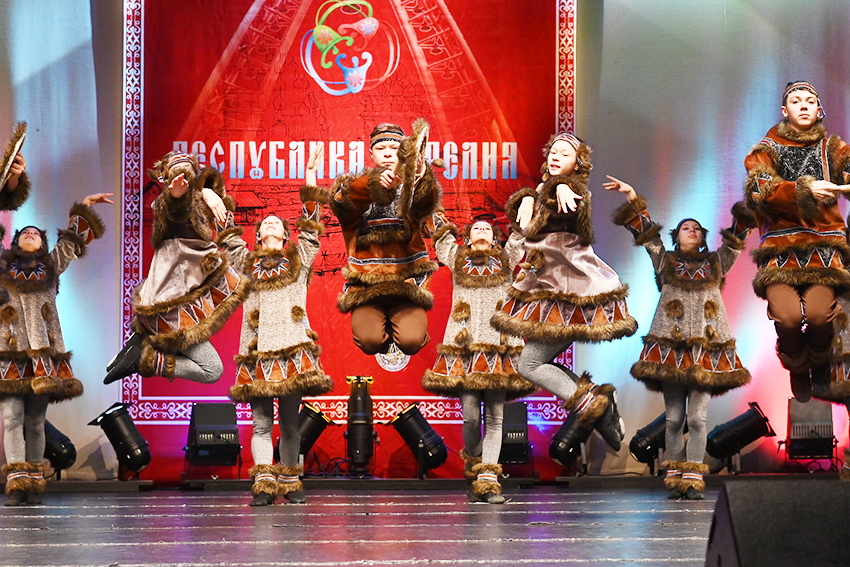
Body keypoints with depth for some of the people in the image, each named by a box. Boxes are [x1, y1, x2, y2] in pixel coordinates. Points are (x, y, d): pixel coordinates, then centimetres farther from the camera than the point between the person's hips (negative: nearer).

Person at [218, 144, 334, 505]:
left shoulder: (299, 259, 16)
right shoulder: (247, 262, 18)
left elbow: (310, 230, 10)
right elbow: (228, 239, 16)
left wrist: (310, 182, 5)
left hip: (292, 348, 0)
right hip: (258, 351, 0)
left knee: (290, 422, 4)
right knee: (261, 423, -5)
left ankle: (290, 483, 10)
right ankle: (263, 485, -9)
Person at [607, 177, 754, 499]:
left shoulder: (716, 263, 19)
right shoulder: (665, 262, 17)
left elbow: (737, 238, 15)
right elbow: (646, 233, 13)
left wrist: (747, 210, 2)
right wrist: (632, 198, 7)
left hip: (707, 348, 0)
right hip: (671, 347, 0)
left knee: (697, 417, -5)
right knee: (674, 417, -1)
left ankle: (694, 479, -5)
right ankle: (675, 477, 5)